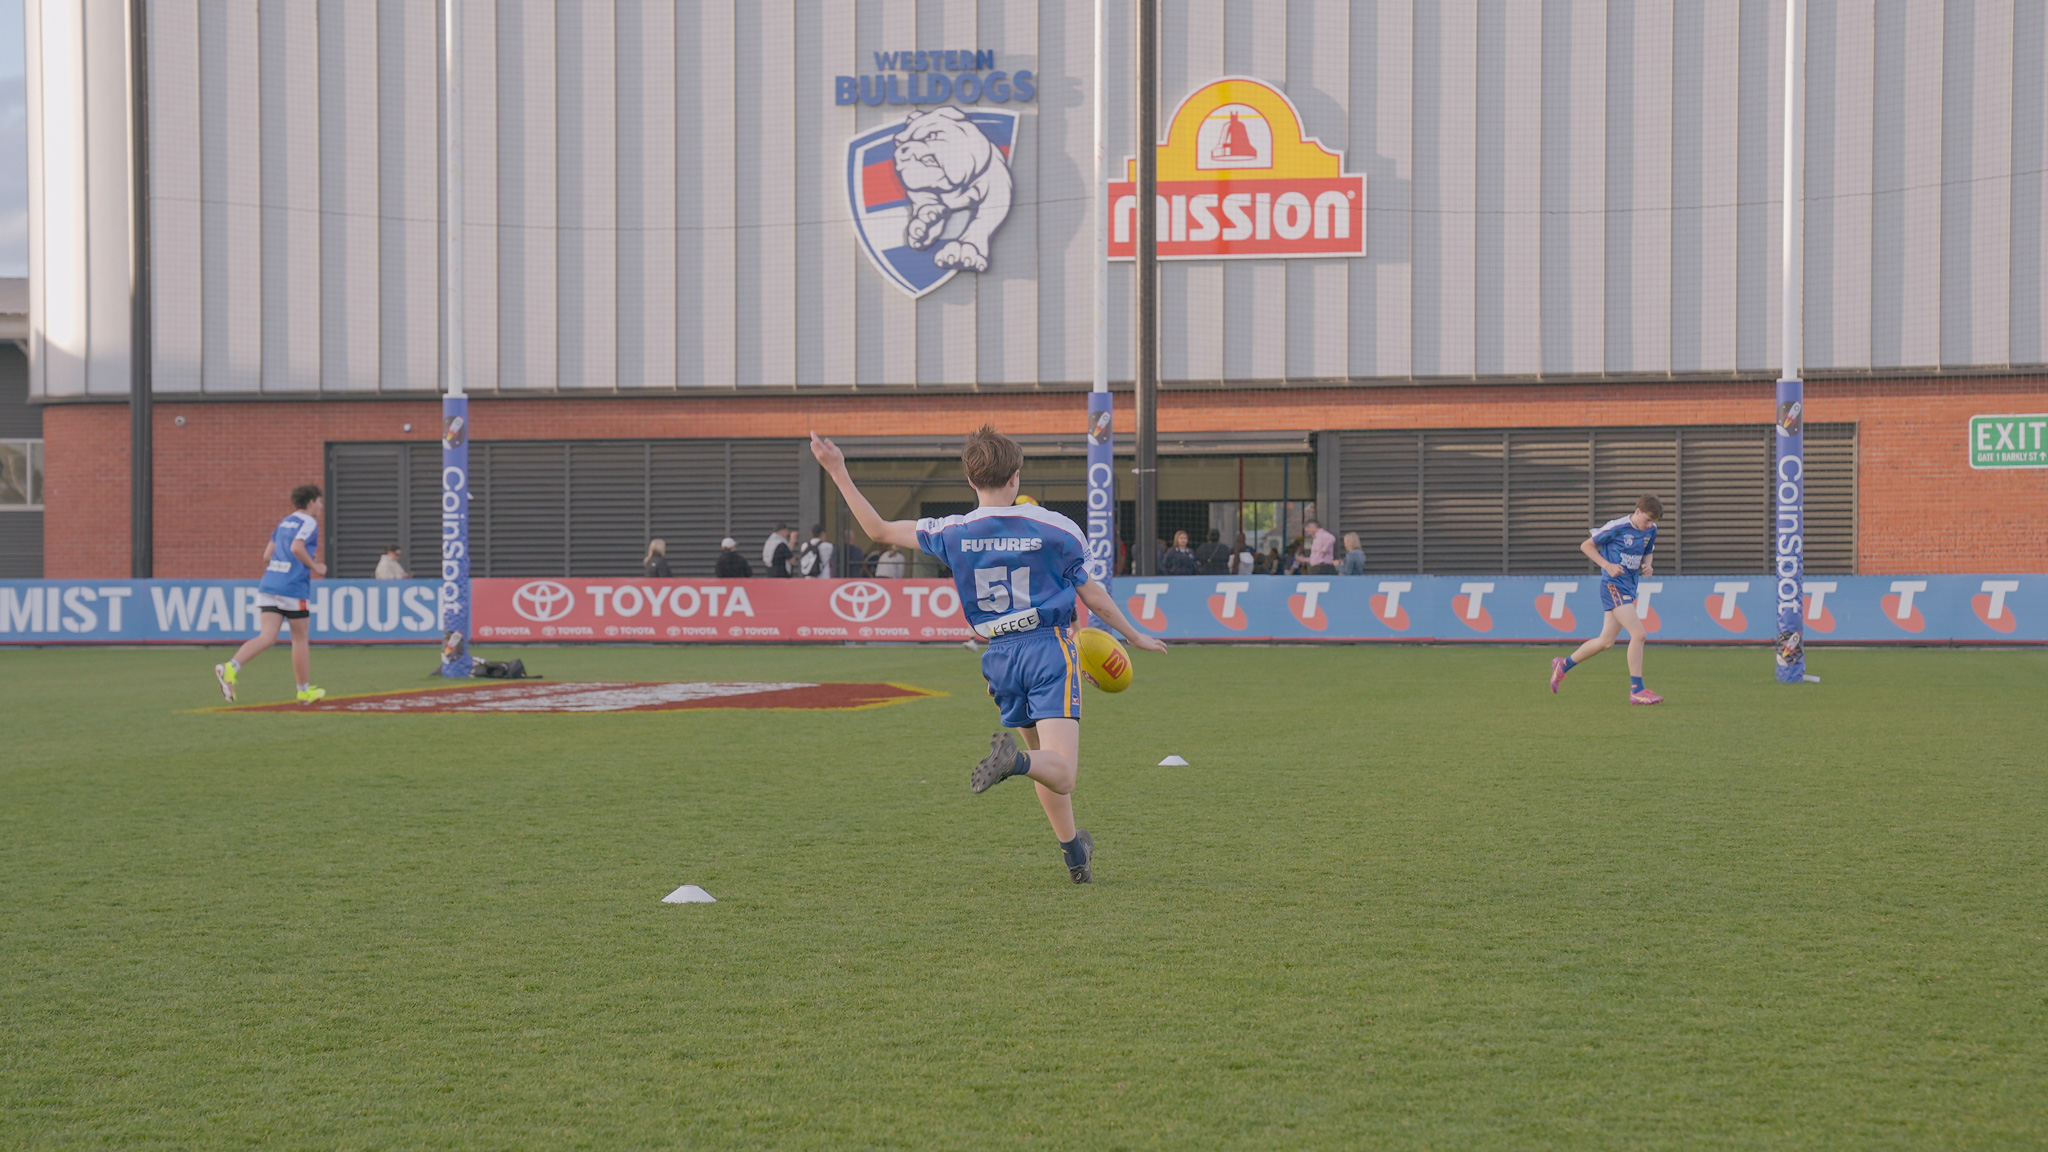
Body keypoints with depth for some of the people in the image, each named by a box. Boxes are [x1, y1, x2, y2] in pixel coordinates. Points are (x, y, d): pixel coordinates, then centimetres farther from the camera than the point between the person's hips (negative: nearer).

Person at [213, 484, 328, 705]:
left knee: (267, 637, -3)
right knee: (300, 638, 7)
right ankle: (304, 691, 17)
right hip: (294, 587, -6)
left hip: (268, 584, 6)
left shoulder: (284, 522, 20)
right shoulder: (309, 523, -3)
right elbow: (296, 547, -20)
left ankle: (230, 668, -25)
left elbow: (267, 555, 19)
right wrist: (315, 567, -7)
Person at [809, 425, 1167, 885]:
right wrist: (1135, 636, 20)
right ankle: (1014, 758, -45)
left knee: (1044, 763, 22)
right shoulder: (1056, 528, -4)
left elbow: (878, 529, 7)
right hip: (1050, 646, -4)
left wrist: (838, 472, 15)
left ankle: (1073, 849, 30)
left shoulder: (952, 533, -1)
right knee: (1060, 774, -13)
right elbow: (1092, 595, 4)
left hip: (1000, 656, 4)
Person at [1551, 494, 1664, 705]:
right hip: (1613, 585, -8)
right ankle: (1636, 691, -14)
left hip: (1629, 588, 8)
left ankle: (1564, 664, 32)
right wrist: (1607, 565, -16)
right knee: (1639, 634, -18)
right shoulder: (1617, 527, -14)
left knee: (1606, 642, 13)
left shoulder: (1651, 530, 7)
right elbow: (1586, 545, -5)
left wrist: (1647, 566, 1)